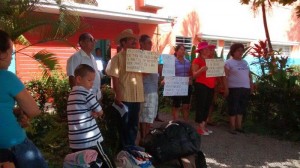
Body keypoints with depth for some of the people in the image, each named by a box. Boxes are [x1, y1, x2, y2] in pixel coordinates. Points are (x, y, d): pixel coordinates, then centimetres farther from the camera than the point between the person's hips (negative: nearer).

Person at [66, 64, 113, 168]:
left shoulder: (71, 94, 15)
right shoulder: (86, 93, -11)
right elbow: (100, 112, -4)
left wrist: (92, 114, -1)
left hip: (75, 142, 8)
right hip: (90, 140, -8)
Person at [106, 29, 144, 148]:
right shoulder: (118, 58, -6)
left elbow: (143, 74, 14)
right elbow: (115, 78, -11)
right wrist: (118, 96, -16)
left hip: (137, 97, 6)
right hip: (124, 97, -6)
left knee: (134, 125, 16)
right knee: (125, 125, 7)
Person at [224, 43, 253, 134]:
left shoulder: (245, 62, 17)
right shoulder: (229, 62, -4)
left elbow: (249, 75, 21)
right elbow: (225, 76, -10)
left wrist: (251, 86, 13)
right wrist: (226, 88, -17)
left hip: (245, 88, 7)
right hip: (234, 88, -6)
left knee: (241, 108, 11)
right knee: (233, 108, -2)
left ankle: (239, 126, 21)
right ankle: (232, 127, 6)